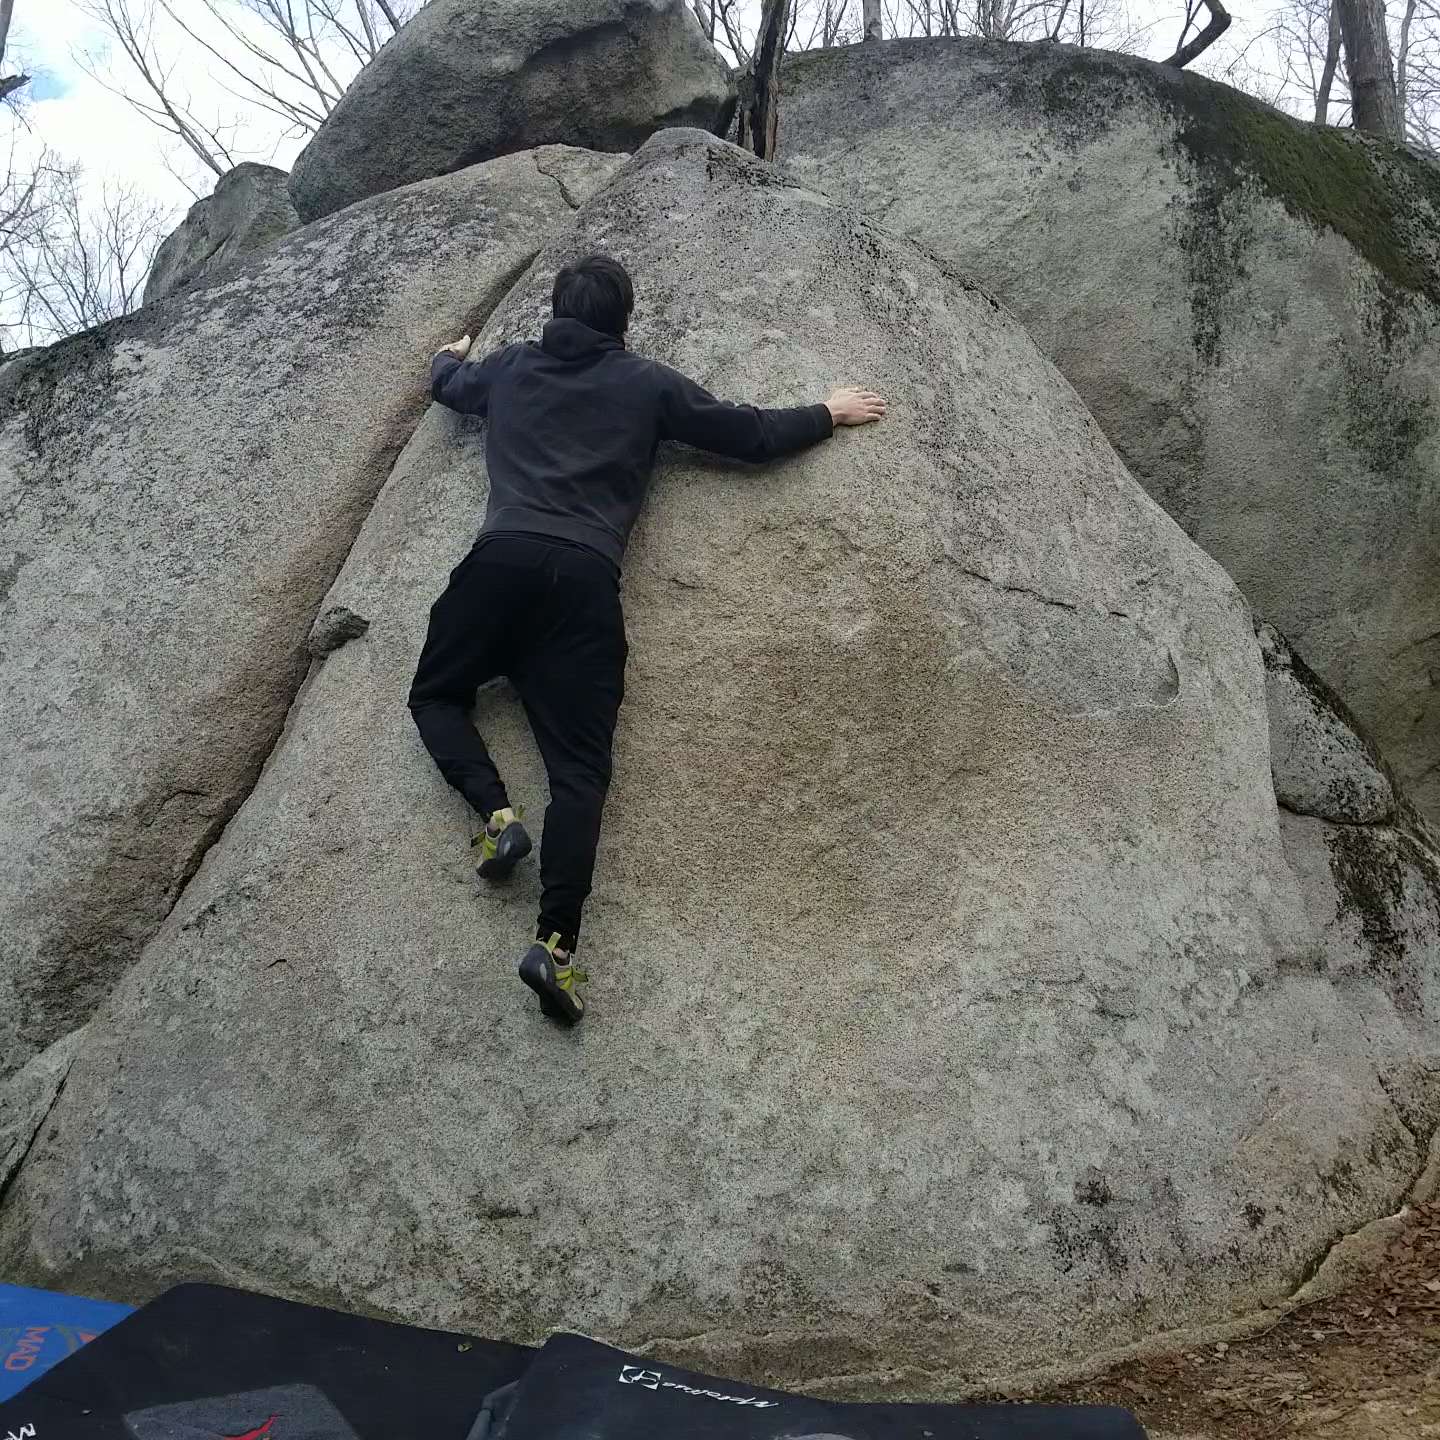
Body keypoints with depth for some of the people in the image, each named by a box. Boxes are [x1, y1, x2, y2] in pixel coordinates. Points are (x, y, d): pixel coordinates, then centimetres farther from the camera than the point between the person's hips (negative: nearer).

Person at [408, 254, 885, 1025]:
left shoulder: (509, 368, 23)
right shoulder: (646, 384, 16)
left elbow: (446, 382, 45)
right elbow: (749, 433, 18)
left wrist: (452, 355, 69)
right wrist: (827, 414, 34)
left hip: (501, 558, 1)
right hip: (586, 579, -1)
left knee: (436, 696, 22)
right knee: (580, 765, -5)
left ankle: (496, 813, -6)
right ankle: (557, 940, -23)